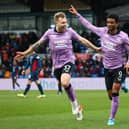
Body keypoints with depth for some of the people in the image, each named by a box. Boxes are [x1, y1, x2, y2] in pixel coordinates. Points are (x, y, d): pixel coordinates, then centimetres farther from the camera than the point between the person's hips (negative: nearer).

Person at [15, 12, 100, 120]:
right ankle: (77, 107, 22)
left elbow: (83, 40, 9)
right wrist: (25, 53, 8)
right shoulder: (49, 33, 2)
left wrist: (95, 48, 8)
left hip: (68, 61, -3)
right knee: (66, 86, 6)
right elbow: (38, 44, 11)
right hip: (57, 64, 3)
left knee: (65, 82, -27)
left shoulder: (70, 31, 0)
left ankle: (75, 104, -8)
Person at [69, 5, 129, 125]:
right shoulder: (103, 31, -3)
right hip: (107, 69, 4)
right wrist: (77, 14, 9)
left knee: (115, 93, -12)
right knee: (110, 95, 7)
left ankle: (112, 118, -4)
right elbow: (89, 25, 8)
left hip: (118, 68, -4)